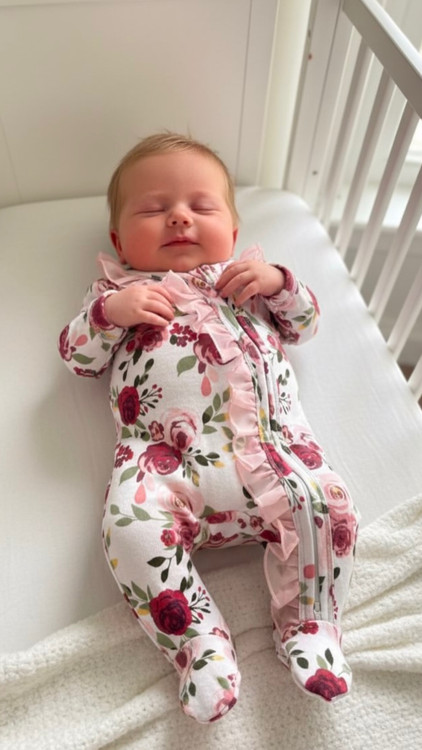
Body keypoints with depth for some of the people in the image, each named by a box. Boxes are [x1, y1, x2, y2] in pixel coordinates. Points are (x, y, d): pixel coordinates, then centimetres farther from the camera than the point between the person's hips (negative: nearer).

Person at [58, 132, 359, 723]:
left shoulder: (249, 275, 28)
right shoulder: (118, 289, 24)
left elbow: (303, 324, 25)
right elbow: (77, 356, 18)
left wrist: (278, 281, 6)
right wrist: (111, 311, -1)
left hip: (270, 440, 2)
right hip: (164, 456, -1)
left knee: (324, 502, -21)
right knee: (130, 525, -27)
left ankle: (309, 626, 0)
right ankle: (199, 642, -10)